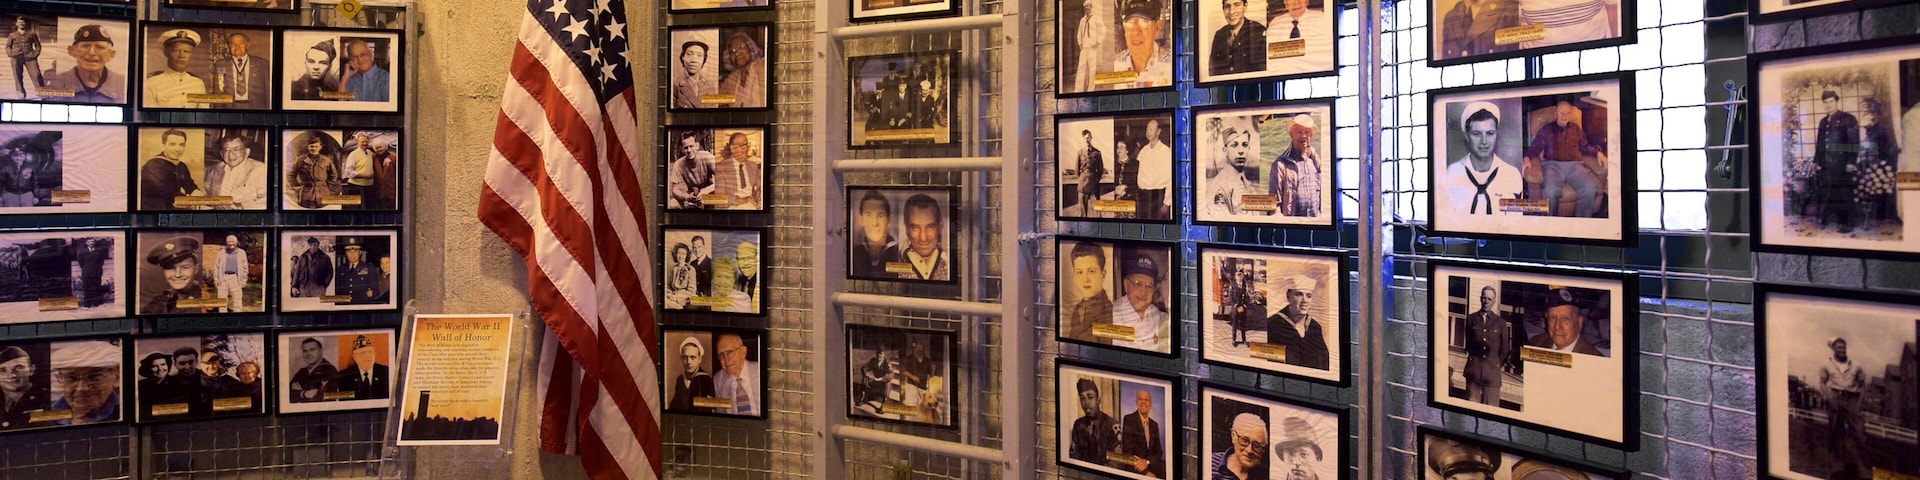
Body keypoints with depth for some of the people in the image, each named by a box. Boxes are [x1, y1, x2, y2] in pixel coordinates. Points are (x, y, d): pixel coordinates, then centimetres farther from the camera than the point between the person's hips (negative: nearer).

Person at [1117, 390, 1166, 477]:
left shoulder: (1154, 425, 15)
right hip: (1133, 468, -6)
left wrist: (1147, 461, -11)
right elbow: (1128, 450, -12)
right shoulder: (1129, 419, -4)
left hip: (1150, 466, 6)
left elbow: (1158, 452, 11)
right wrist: (1145, 472, -17)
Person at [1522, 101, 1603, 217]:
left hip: (1574, 165, 3)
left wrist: (1597, 152, 8)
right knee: (1550, 191, -35)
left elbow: (1584, 147, 28)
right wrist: (1527, 158, -9)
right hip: (1552, 165, -2)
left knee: (1591, 188, -28)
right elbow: (1534, 147, 11)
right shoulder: (1546, 130, 18)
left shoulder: (1576, 129, 26)